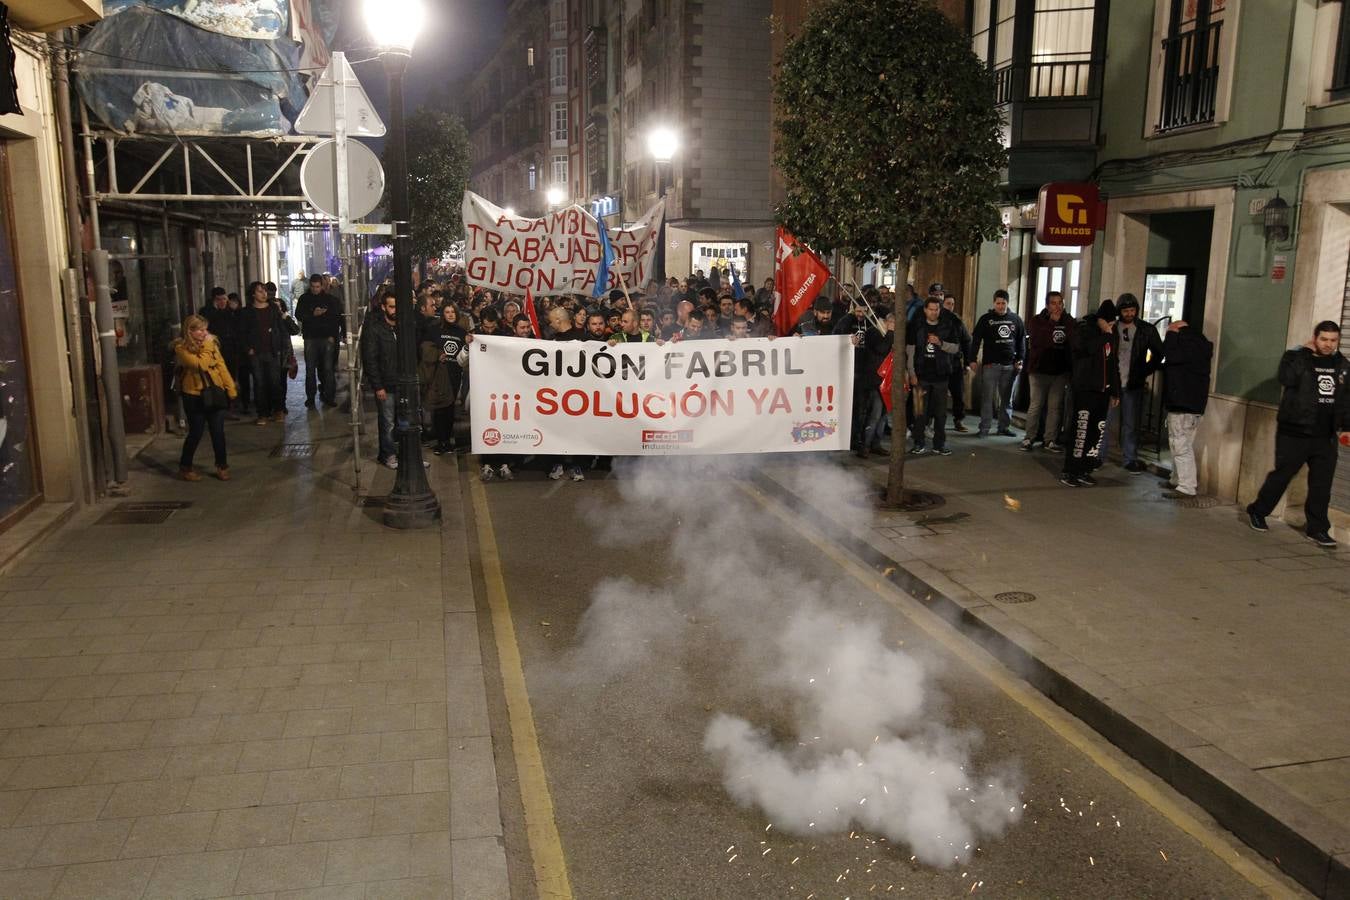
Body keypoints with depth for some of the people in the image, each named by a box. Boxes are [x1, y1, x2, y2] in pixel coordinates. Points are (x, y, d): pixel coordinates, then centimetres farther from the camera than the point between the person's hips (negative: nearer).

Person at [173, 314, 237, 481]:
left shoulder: (211, 343, 4)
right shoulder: (181, 348, -11)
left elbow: (221, 365, 4)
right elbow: (201, 365, -23)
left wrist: (230, 388, -1)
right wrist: (206, 346, -16)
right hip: (194, 396, -4)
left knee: (218, 432, 6)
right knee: (196, 433, 3)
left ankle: (222, 466, 21)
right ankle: (185, 467, 20)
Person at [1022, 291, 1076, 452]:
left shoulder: (1068, 321, 6)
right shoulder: (1037, 320, 0)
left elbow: (1074, 343, -1)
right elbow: (1036, 342, -16)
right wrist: (1052, 323, -16)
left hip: (1060, 371, 2)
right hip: (1040, 369, -2)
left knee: (1055, 407, 3)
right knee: (1036, 405, -2)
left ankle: (1050, 440, 8)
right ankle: (1029, 438, 5)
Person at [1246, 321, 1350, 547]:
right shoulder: (1296, 357, -5)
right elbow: (1286, 378, -26)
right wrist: (1304, 351, -20)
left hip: (1326, 437, 4)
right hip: (1294, 433, -4)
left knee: (1322, 484, 4)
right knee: (1282, 475, 4)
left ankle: (1317, 528, 12)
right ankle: (1257, 512, 22)